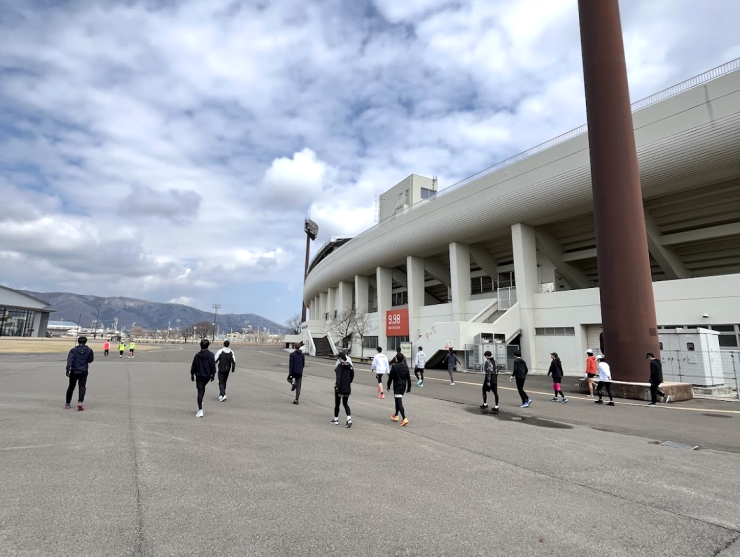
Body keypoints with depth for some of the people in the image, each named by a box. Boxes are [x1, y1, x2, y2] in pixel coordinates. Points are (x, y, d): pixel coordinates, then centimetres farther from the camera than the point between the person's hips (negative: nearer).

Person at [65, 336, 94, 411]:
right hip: (83, 372, -1)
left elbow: (70, 360, -14)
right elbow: (90, 360, 8)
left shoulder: (73, 350, -1)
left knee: (71, 387, 15)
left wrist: (68, 369, -21)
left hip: (74, 371, 1)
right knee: (82, 387, -3)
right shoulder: (89, 350, 1)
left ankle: (68, 403, 24)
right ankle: (80, 402, -22)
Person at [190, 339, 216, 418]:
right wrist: (213, 375, 5)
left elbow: (193, 366, 0)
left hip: (199, 376, -1)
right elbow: (213, 365, -5)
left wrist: (192, 375, 12)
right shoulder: (211, 355, -8)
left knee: (200, 392, 0)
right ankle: (201, 402, 37)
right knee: (203, 388, 29)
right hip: (207, 375, 1)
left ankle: (200, 410, -5)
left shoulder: (197, 355, -7)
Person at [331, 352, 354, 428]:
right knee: (345, 404, 12)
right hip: (347, 388, 5)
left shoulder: (339, 366, -13)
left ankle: (336, 420, 24)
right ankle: (349, 419, -6)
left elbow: (338, 377, -21)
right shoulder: (350, 366, 4)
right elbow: (352, 375, 10)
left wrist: (337, 385, -21)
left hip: (340, 388, -5)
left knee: (337, 404, 12)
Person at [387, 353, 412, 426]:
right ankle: (396, 415, 36)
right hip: (403, 386, 7)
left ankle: (404, 418, -20)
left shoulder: (394, 366, -13)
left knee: (399, 403, -9)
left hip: (397, 387, -7)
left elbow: (390, 377, -8)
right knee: (398, 401, 23)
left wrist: (388, 386, 4)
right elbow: (408, 378, 6)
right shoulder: (405, 367, 4)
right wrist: (409, 387, 14)